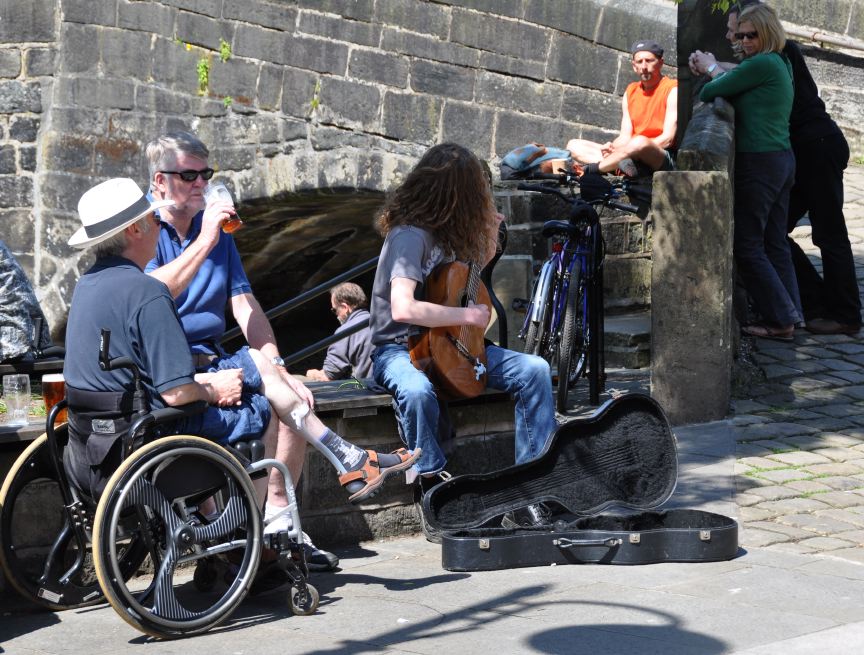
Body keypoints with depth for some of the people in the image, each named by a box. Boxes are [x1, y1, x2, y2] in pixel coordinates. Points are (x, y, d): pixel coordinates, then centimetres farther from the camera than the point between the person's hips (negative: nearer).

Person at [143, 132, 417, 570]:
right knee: (256, 366, -28)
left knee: (293, 402, -16)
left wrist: (278, 368, -6)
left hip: (211, 361, 6)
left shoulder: (217, 227, 17)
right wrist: (204, 242, -21)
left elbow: (244, 303, 8)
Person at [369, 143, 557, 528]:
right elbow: (402, 308, -33)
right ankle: (434, 481, -21)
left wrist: (490, 232, 10)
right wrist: (468, 315, -24)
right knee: (417, 391, -42)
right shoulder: (410, 236, -20)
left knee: (534, 369, -6)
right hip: (399, 350, -8)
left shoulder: (449, 230, 7)